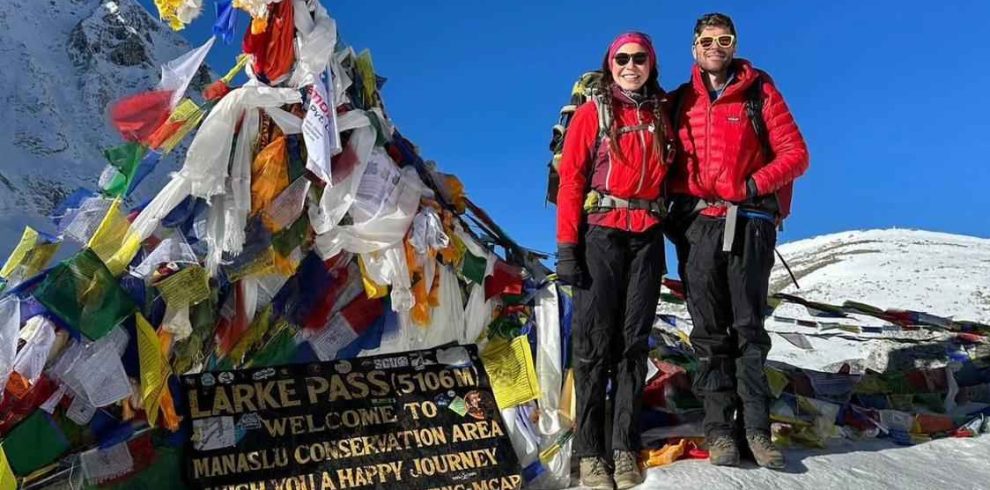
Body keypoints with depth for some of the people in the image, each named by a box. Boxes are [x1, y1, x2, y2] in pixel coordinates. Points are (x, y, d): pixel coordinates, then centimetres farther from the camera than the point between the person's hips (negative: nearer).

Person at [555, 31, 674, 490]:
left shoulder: (661, 117, 14)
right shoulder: (592, 112, 2)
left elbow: (669, 178, 19)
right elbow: (571, 181, -4)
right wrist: (567, 245, -11)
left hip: (647, 238, 4)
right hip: (601, 234, -3)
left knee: (634, 341, 3)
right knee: (595, 341, -4)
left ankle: (625, 448, 8)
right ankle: (590, 452, 1)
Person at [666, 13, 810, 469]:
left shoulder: (760, 92, 6)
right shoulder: (679, 102, 14)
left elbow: (794, 153, 1)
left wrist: (753, 185, -11)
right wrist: (679, 197, -2)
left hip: (748, 222, -2)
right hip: (697, 223, 2)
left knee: (748, 328, -1)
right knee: (710, 331, 1)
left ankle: (756, 428, 2)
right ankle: (719, 429, 4)